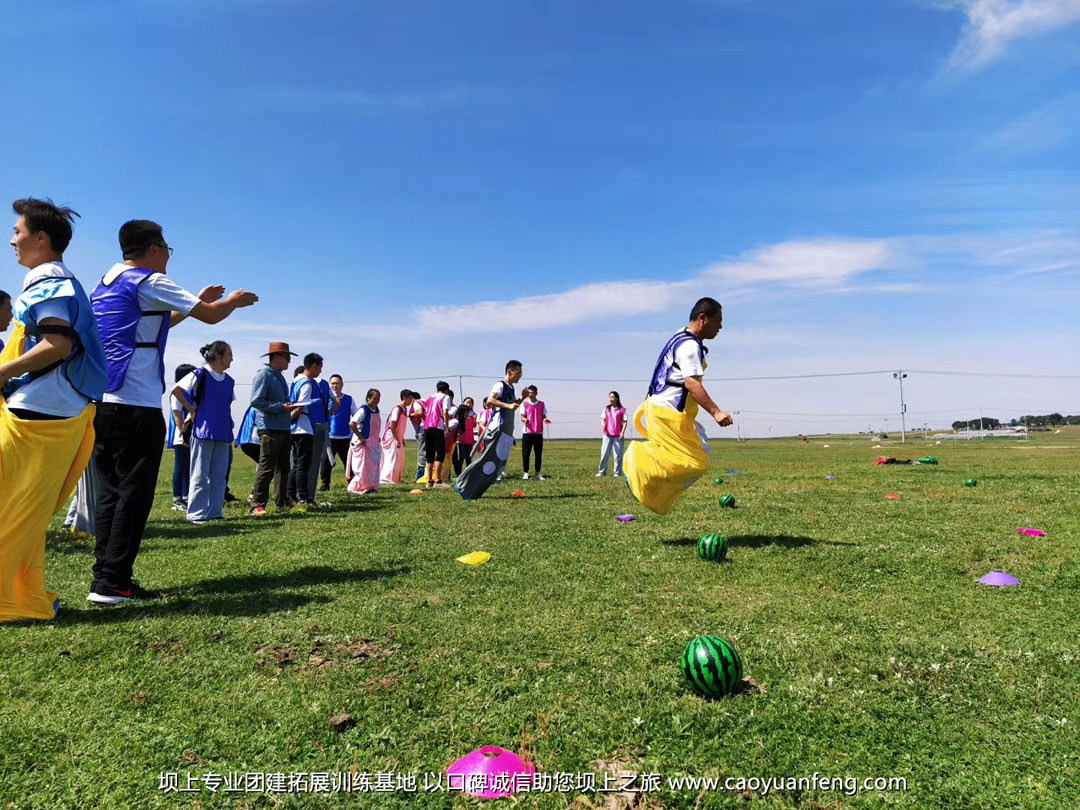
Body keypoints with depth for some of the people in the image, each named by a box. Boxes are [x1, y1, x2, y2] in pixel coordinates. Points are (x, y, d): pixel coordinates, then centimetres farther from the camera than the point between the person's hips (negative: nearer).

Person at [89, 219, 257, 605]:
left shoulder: (105, 283, 20)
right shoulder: (150, 282, -6)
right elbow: (210, 315, -5)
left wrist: (199, 299, 32)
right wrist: (235, 300, 15)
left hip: (100, 402, 9)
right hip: (135, 405, -9)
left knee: (112, 491, 11)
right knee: (135, 493, -4)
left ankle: (104, 576, 13)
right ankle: (112, 581, -3)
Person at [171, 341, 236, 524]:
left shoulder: (229, 381, 13)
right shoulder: (200, 374, -5)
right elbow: (176, 390, -11)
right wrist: (192, 411, -8)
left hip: (223, 434, 6)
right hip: (203, 431, -6)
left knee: (220, 475, 7)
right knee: (200, 475, -1)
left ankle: (215, 512, 14)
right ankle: (196, 514, 4)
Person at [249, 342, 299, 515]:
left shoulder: (279, 375, 18)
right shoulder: (263, 374, -10)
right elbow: (256, 401, -18)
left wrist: (289, 405, 9)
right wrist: (281, 407, -19)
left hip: (284, 428, 9)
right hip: (270, 429, -9)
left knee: (283, 467, 14)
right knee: (266, 468, -7)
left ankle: (282, 502, 23)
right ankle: (257, 506, -2)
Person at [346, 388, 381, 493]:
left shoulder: (376, 410, 9)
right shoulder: (363, 410, -16)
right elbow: (351, 423, -25)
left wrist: (377, 438, 14)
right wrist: (360, 438, -21)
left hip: (373, 443, 8)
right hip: (363, 443, -8)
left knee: (373, 466, 10)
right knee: (362, 466, -5)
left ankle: (371, 487, 20)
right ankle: (355, 488, 7)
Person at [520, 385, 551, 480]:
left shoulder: (542, 404, 7)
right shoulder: (524, 404, 4)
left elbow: (543, 417, 8)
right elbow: (522, 417, -1)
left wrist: (545, 420, -16)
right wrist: (525, 420, -24)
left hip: (538, 433, 1)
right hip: (527, 432, -1)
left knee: (539, 453, 3)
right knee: (525, 453, -2)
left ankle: (538, 473, 11)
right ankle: (526, 473, 7)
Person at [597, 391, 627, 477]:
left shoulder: (622, 409, 3)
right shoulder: (606, 409, 12)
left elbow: (624, 422, 0)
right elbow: (603, 419, 7)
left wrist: (622, 432, -11)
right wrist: (603, 428, -13)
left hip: (618, 436, -3)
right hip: (607, 435, 3)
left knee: (618, 454, 0)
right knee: (604, 454, 1)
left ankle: (618, 473, 5)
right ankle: (601, 472, 4)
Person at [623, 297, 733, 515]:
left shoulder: (682, 338, 15)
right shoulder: (690, 346, -17)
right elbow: (691, 383, -28)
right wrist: (716, 412, -32)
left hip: (660, 407, 10)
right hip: (669, 413, -10)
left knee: (700, 454, 14)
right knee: (695, 462, -8)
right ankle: (641, 461, -5)